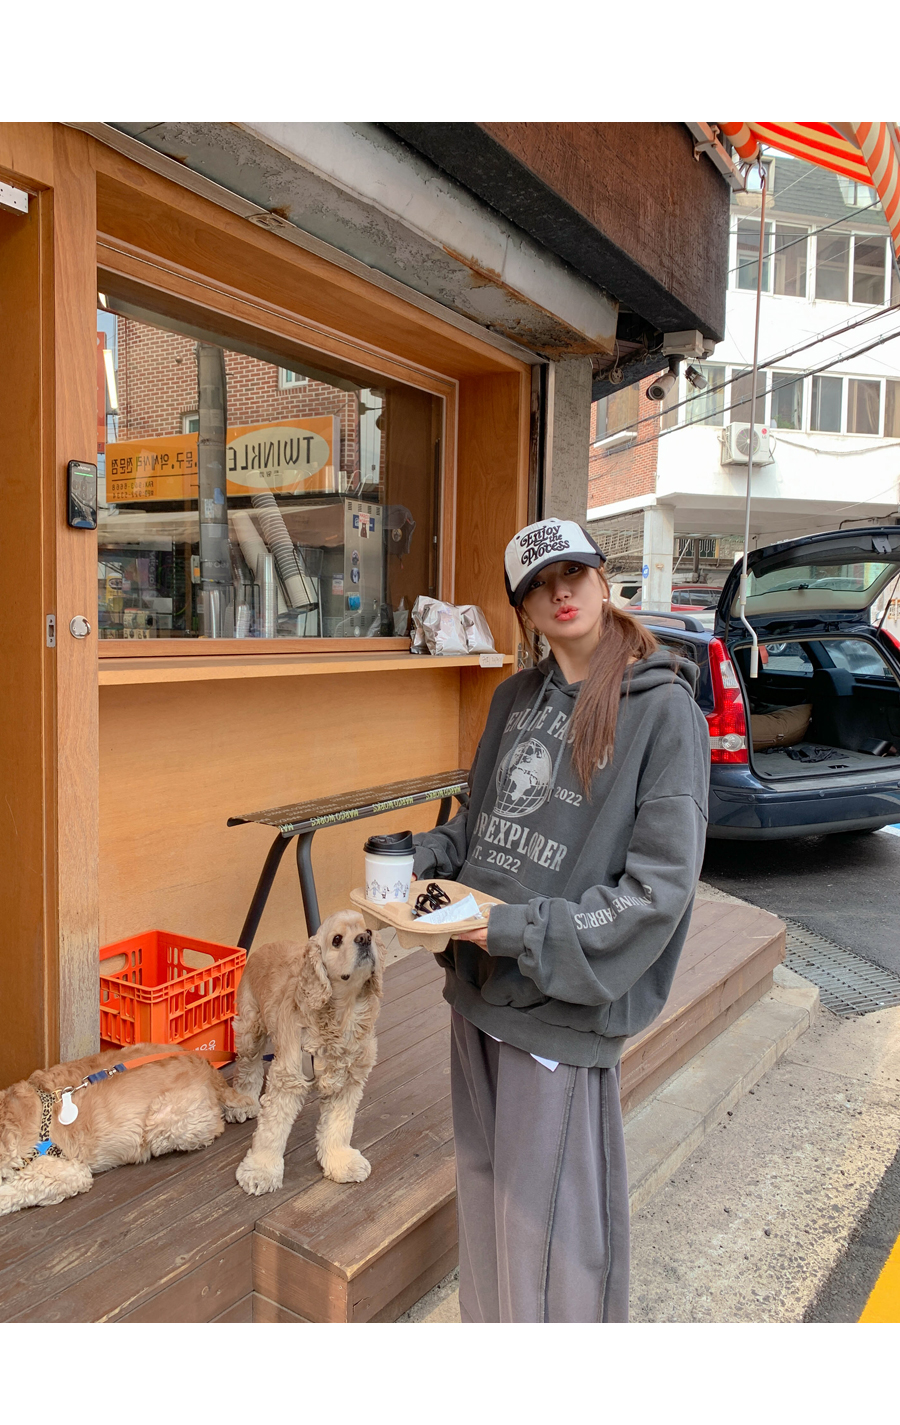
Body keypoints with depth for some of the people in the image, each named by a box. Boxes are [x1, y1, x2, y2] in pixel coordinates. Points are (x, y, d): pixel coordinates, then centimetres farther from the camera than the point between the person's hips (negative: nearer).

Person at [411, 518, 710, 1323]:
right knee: (484, 1188, 22)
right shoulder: (516, 698, 8)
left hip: (563, 1005, -6)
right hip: (478, 986, 7)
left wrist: (526, 932, -20)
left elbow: (659, 884, -16)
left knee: (547, 1221, 6)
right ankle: (487, 1320, 45)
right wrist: (420, 860, -1)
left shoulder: (663, 710, -12)